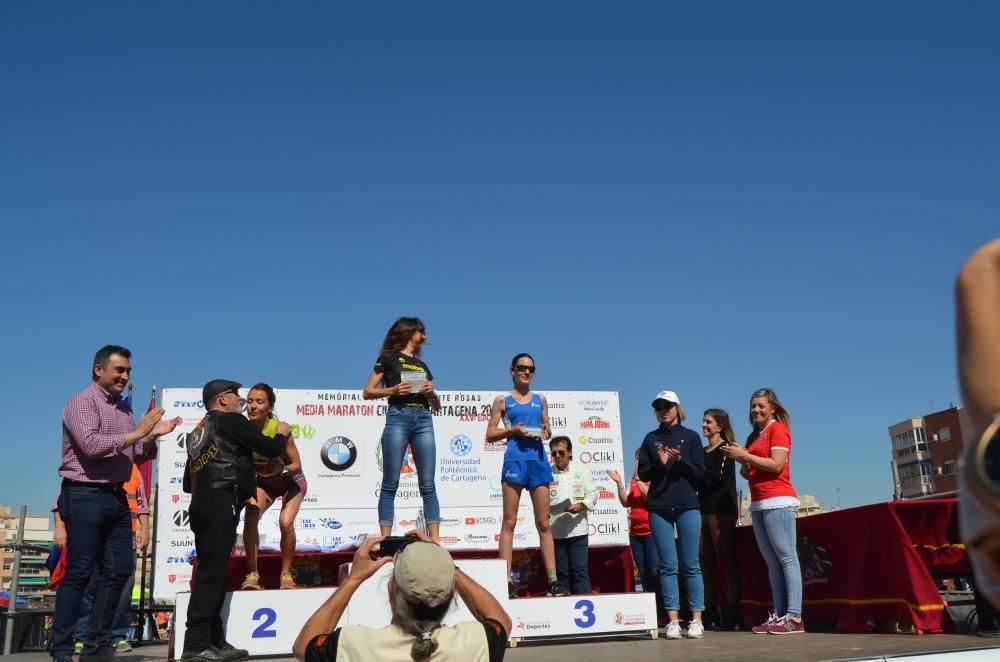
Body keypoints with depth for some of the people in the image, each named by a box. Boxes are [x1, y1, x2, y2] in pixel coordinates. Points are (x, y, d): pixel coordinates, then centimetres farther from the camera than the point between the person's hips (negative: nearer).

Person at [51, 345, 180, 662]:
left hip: (116, 496, 8)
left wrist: (152, 436, -3)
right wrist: (136, 433, -17)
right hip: (85, 496, -8)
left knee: (118, 570, 8)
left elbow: (137, 455, 17)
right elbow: (91, 445, -21)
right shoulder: (82, 403, -7)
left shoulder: (124, 408, 16)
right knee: (79, 572, -6)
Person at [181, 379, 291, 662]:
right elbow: (270, 449, -4)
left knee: (210, 573, 10)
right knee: (211, 573, -11)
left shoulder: (198, 431, 23)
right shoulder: (231, 421, -2)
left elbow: (188, 482, 23)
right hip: (221, 504, -9)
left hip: (201, 506, 9)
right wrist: (281, 434, 16)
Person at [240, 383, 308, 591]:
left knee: (286, 522, -20)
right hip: (262, 482, 3)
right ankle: (252, 575, -10)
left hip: (291, 481, -3)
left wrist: (280, 471, -43)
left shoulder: (279, 429, -31)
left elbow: (296, 465, -26)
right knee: (250, 518, -19)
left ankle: (286, 575, 0)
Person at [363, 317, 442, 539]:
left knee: (428, 485, -2)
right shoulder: (388, 358, 9)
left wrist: (431, 392, 2)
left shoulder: (422, 365, 24)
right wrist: (392, 390, -11)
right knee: (390, 484, -5)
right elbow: (367, 392, 3)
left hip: (424, 419, 5)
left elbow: (437, 405, 22)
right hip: (398, 417, -5)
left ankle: (435, 541, -4)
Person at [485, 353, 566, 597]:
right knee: (509, 522, -4)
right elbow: (490, 435, 5)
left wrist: (546, 432, -3)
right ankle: (507, 581, -4)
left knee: (543, 523, 2)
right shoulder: (502, 400, 7)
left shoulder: (541, 399, 16)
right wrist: (512, 430, -11)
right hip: (515, 459, -3)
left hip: (538, 459, 3)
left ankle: (553, 580, 2)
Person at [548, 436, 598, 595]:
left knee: (579, 570, -4)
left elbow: (592, 495, 5)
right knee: (561, 572, 5)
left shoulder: (581, 471, 7)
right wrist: (545, 508, -15)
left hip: (578, 529, -1)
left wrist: (580, 505, -12)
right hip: (556, 530, 1)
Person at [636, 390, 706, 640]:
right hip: (659, 508, 1)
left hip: (687, 506, -1)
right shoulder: (651, 439, 12)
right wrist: (660, 463, -12)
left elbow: (699, 472, 3)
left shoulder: (691, 437, 8)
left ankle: (696, 620, 2)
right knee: (668, 566, 0)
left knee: (691, 565, -1)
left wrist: (680, 461, -14)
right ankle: (673, 621, 2)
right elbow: (643, 474, 6)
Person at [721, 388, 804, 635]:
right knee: (771, 560, 6)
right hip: (758, 503, 8)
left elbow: (776, 465, -14)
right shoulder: (754, 436, 21)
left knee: (786, 556, -9)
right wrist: (741, 461, 3)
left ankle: (794, 617, -11)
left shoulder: (778, 429, -1)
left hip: (777, 500, -8)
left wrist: (745, 455, -11)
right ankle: (778, 615, 7)